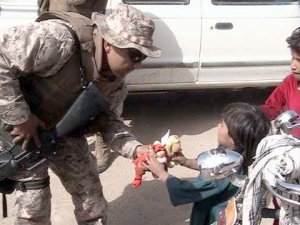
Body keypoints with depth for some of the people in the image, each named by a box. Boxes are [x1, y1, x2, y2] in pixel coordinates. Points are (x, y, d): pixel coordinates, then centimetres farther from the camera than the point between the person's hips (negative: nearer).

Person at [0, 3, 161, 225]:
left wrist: (135, 148, -21)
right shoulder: (60, 39, -36)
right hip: (20, 126, -6)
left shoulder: (117, 76, -11)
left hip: (64, 130, 6)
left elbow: (106, 118, -4)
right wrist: (19, 117, -31)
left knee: (91, 194, 9)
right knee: (34, 204, -4)